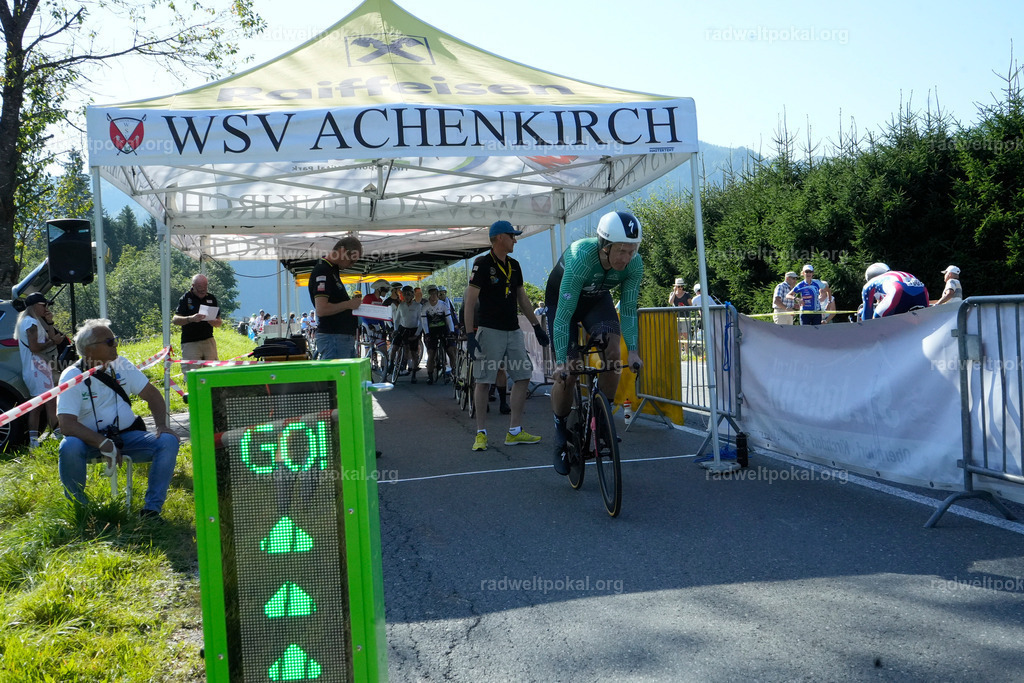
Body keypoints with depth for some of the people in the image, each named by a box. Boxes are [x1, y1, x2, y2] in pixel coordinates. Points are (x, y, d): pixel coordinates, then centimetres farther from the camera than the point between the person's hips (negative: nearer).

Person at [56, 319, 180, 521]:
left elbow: (151, 394, 5)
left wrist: (162, 425, -13)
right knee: (69, 447, -36)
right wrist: (103, 443, -34)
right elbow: (67, 424, -22)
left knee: (168, 441, -21)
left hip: (127, 436, 4)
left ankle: (151, 509, -14)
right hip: (90, 440, -3)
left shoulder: (121, 365, 1)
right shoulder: (72, 377, -12)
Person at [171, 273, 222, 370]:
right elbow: (175, 319, -10)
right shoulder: (186, 298, -2)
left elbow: (219, 322, 13)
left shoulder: (211, 298, 10)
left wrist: (214, 321, -11)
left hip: (209, 341, 4)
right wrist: (191, 319, -27)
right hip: (190, 343, -4)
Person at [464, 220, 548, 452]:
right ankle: (481, 433, 5)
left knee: (522, 376, 3)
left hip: (513, 331, 7)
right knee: (484, 381, -3)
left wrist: (537, 326, 18)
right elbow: (470, 300, -11)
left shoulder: (514, 265, 13)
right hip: (490, 330, -7)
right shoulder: (483, 264, -8)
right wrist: (470, 334, -18)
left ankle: (515, 432, 9)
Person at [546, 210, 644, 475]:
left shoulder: (634, 264, -28)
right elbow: (564, 314, -37)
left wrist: (632, 350, -26)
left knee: (613, 354, -21)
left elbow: (628, 310, -17)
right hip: (562, 298, -3)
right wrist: (562, 361, -39)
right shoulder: (580, 258, -40)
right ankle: (561, 431, 13)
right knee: (565, 373, -9)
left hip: (597, 299, 3)